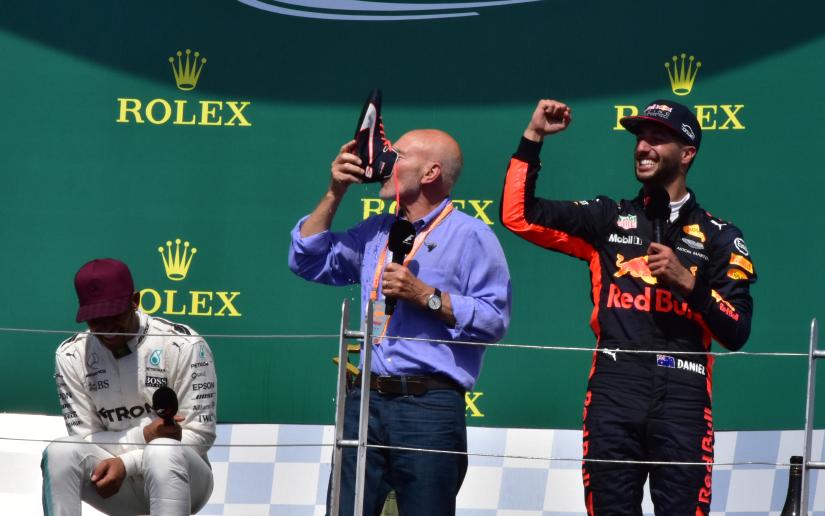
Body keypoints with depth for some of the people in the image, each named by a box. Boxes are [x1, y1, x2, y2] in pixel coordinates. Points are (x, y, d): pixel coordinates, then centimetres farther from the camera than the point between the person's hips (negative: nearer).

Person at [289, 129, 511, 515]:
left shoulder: (470, 236, -1)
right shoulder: (376, 231, 20)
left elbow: (493, 320, -10)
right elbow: (308, 261, 21)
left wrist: (426, 296, -14)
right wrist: (334, 194, 15)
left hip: (429, 407, -6)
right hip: (366, 401, 6)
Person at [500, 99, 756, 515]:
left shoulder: (719, 237, 12)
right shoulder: (608, 219, 18)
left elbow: (736, 333, 4)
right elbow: (518, 215, 11)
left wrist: (687, 280, -9)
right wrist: (533, 137, 9)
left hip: (682, 398, -1)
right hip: (614, 391, 2)